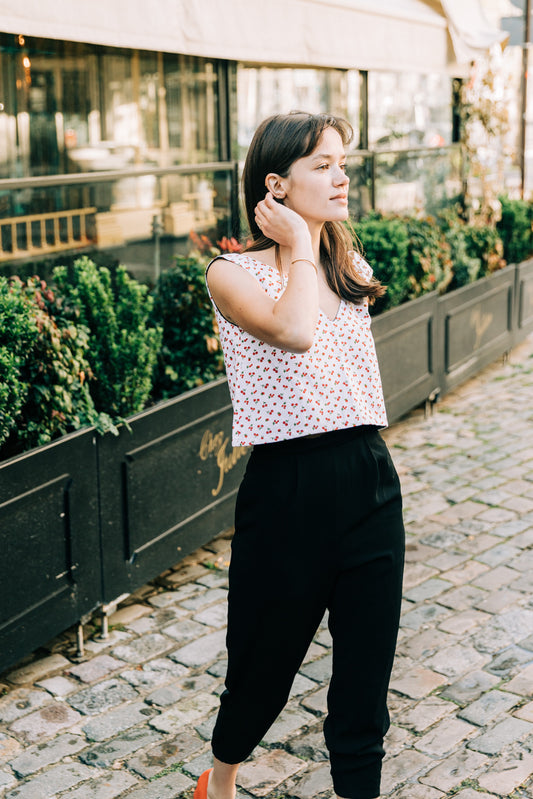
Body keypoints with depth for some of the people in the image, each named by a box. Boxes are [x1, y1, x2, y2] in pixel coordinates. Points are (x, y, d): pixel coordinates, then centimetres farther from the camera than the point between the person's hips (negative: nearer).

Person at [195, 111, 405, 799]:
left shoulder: (352, 269, 11)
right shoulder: (233, 274, -6)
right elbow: (294, 331, -25)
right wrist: (299, 245, -14)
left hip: (369, 481, 4)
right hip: (286, 486, -4)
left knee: (366, 675, 9)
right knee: (265, 665, 15)